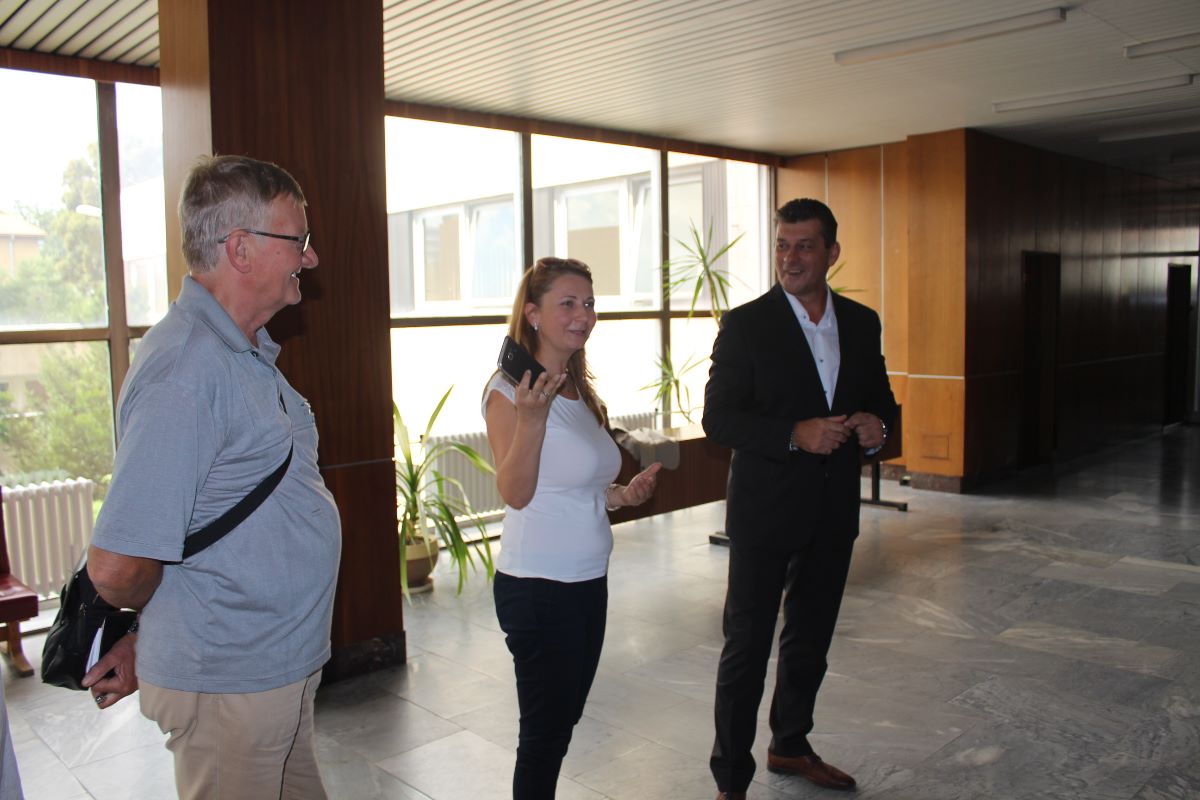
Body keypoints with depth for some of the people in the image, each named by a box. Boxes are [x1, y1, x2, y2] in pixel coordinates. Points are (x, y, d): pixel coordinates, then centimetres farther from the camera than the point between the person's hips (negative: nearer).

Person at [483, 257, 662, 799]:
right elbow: (516, 493, -23)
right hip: (538, 587, -8)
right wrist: (530, 417, -35)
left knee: (564, 719, 20)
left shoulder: (578, 388, 11)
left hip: (588, 580, 8)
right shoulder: (509, 390, -14)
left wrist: (623, 495, 4)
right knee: (545, 730, 5)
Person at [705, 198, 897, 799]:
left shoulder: (861, 323, 6)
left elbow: (880, 398, 15)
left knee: (811, 638, 20)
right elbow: (718, 418, -14)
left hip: (834, 508, 6)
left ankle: (790, 745, 40)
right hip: (765, 508, -5)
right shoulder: (745, 325, -9)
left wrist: (876, 422, -9)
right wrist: (796, 434, -26)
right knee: (747, 644, 2)